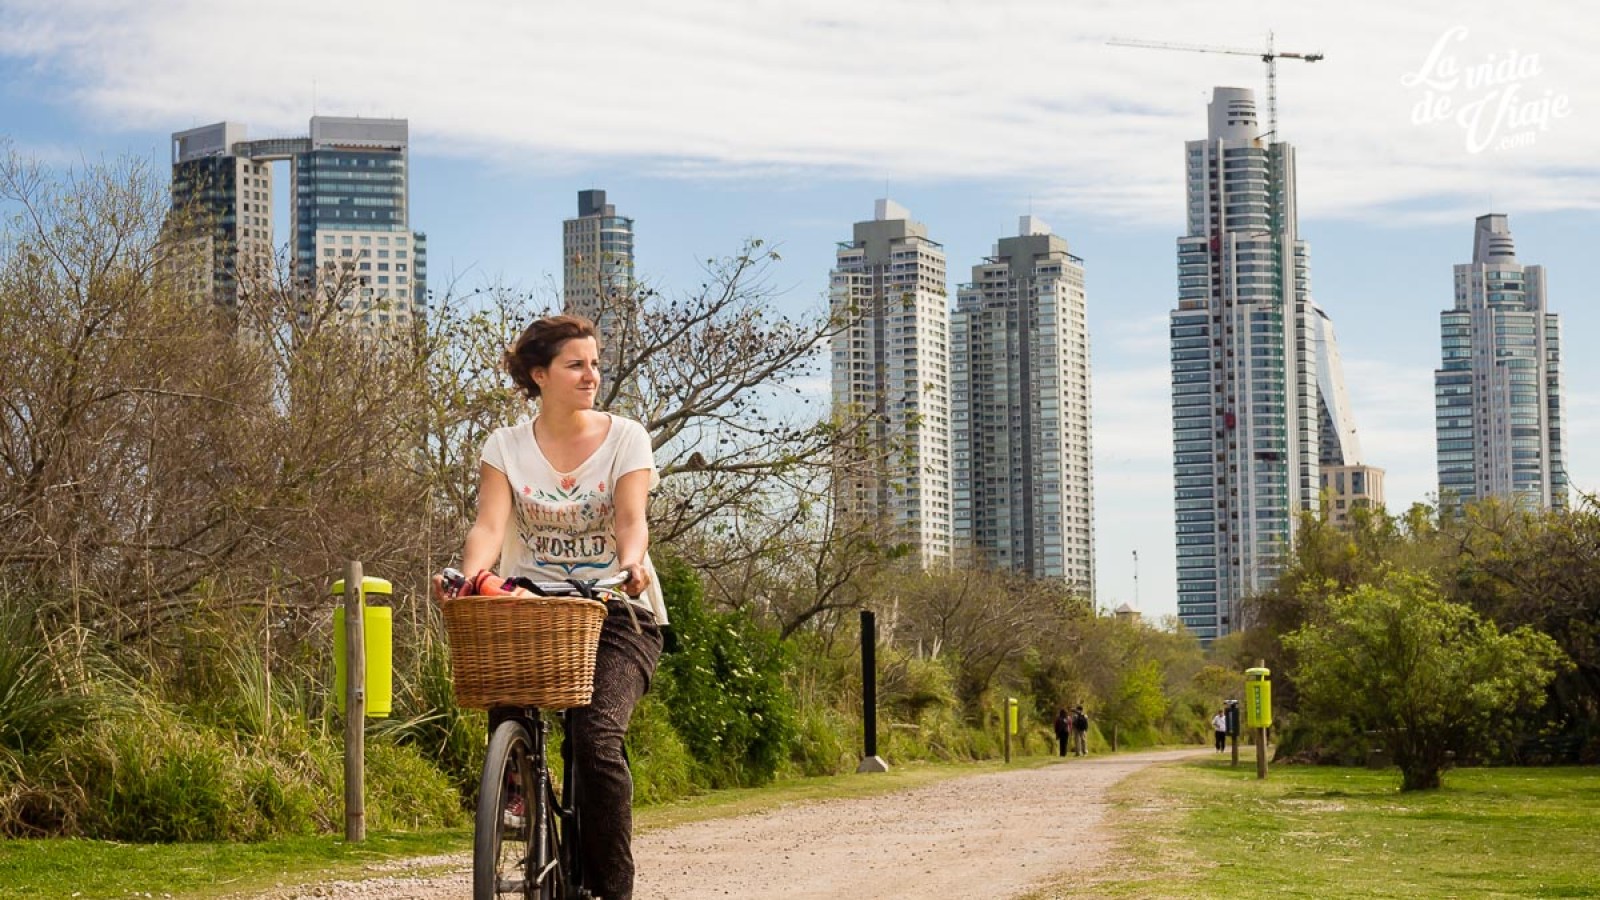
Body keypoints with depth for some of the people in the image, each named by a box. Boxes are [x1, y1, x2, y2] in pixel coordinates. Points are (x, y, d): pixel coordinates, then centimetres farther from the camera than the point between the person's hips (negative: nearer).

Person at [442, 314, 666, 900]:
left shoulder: (625, 438, 3)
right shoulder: (505, 447, 5)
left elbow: (631, 520, -12)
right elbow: (490, 526, -10)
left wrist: (631, 564, -35)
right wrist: (470, 573, -32)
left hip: (616, 615, -2)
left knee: (595, 736, -24)